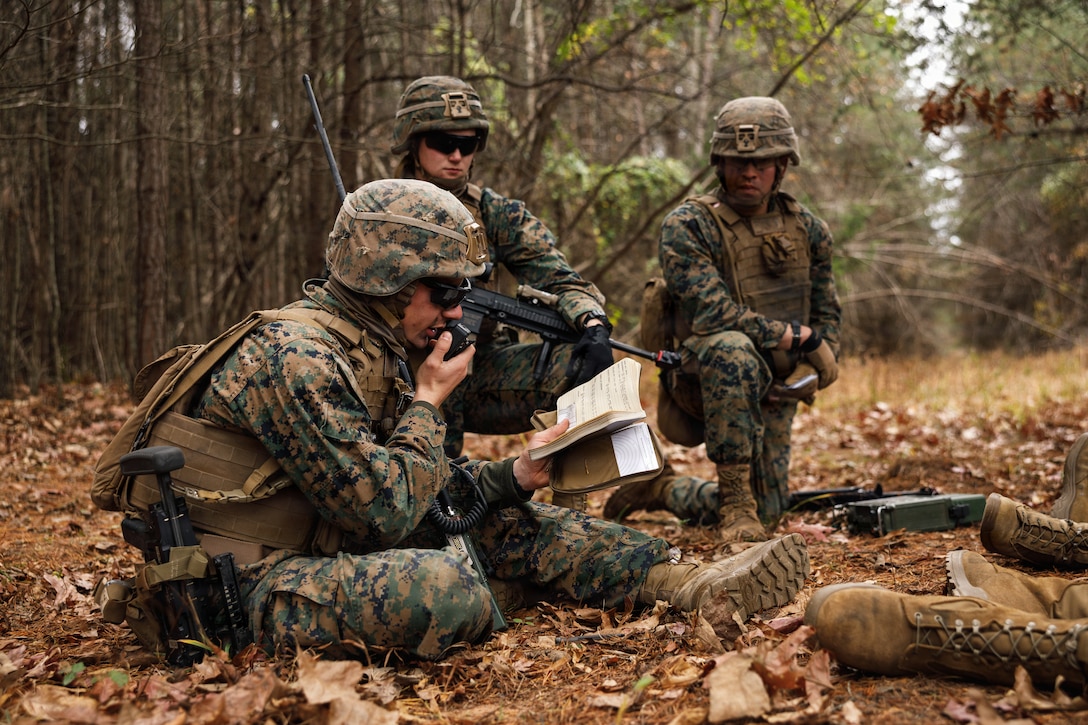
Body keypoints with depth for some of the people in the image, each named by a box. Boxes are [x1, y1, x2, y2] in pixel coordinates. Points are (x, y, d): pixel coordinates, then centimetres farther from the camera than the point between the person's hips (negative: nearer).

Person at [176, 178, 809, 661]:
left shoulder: (377, 348, 8)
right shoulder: (299, 360, -23)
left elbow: (421, 485, 12)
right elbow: (386, 511, -25)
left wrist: (511, 476, -3)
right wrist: (429, 401, -13)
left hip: (332, 542, 10)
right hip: (263, 582, -9)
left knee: (510, 522, 3)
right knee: (438, 584, -35)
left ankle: (693, 581, -5)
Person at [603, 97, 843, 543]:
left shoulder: (807, 229, 4)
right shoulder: (687, 226, -14)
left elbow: (827, 314, 12)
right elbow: (712, 312, -24)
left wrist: (811, 371, -8)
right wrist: (796, 337, -19)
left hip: (772, 390, 6)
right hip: (701, 375, -6)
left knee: (766, 509, 6)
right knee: (733, 348, -40)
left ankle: (662, 492, 32)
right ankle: (733, 497, -27)